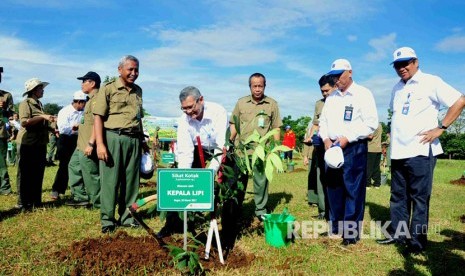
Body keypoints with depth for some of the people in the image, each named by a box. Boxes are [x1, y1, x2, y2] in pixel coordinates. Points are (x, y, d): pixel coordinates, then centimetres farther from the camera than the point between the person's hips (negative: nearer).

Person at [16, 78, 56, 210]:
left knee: (38, 174, 11)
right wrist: (42, 116, -21)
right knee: (25, 174, -2)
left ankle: (36, 201, 19)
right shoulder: (25, 103, -6)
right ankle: (23, 203, 4)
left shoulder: (39, 104, 18)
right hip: (27, 144, -8)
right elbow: (24, 122, -20)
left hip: (40, 143, 8)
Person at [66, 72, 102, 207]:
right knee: (73, 166, 18)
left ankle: (98, 202, 8)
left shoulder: (97, 99, -16)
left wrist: (91, 143, -27)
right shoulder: (91, 100, 18)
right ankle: (80, 196, 25)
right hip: (82, 145, 11)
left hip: (88, 145, -11)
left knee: (91, 173, -4)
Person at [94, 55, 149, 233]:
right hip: (114, 138, -5)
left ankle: (126, 218, 21)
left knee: (131, 181, 9)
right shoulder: (108, 89, -1)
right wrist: (100, 144, -15)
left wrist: (142, 141, 23)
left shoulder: (138, 91, 16)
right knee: (110, 181, 0)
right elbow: (98, 117, -6)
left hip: (134, 140, 5)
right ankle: (107, 221, 10)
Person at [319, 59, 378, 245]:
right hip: (332, 148, 6)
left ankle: (351, 232, 4)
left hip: (354, 148, -6)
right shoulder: (331, 98, 16)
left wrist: (347, 138, -16)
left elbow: (371, 123, -10)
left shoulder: (363, 94, -3)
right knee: (333, 188, 11)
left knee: (353, 190, -4)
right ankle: (335, 226, 23)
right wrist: (325, 138, -3)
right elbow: (323, 121, 17)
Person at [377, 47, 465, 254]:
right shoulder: (397, 88, 16)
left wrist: (441, 128, -14)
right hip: (397, 152, 7)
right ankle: (397, 234, 24)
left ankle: (417, 243, 7)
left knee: (419, 198, -1)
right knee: (398, 196, 13)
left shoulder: (430, 82, -6)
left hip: (420, 151, -7)